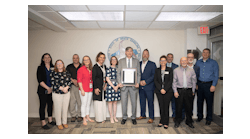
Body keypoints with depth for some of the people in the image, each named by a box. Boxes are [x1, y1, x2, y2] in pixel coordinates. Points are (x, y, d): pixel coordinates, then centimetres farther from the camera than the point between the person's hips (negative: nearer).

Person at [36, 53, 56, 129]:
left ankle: (50, 120, 26)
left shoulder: (53, 67, 7)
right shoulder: (40, 68, -2)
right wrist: (48, 88, -12)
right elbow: (40, 80, -9)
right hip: (43, 90, -3)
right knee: (43, 105, 2)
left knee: (50, 104, 11)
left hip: (51, 90, 4)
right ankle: (43, 122, 11)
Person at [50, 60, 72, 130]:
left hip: (66, 93, 3)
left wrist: (66, 88, -16)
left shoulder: (67, 73, 8)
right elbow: (53, 83, -9)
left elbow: (70, 81, 2)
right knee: (58, 109, 3)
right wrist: (62, 89, -16)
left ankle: (64, 122, 23)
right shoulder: (53, 73, -1)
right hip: (57, 94, -2)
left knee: (65, 108, 8)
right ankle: (59, 123, 19)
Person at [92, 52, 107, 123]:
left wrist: (106, 84, 1)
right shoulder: (95, 67, -9)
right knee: (98, 102, -1)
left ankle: (103, 118, 20)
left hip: (103, 87, 7)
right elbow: (93, 78, -12)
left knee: (103, 102, 10)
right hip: (98, 87, -7)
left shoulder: (104, 66, 11)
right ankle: (99, 118, 10)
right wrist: (96, 88, -15)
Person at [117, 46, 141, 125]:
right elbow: (118, 73, 4)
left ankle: (133, 118, 23)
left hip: (133, 85, 0)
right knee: (124, 103, 6)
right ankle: (124, 117, 23)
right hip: (124, 85, 0)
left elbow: (138, 73, 5)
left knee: (134, 102, 7)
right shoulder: (121, 61, 6)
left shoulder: (136, 61, 6)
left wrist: (138, 83, -8)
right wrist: (119, 82, -9)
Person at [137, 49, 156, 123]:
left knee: (150, 102, 1)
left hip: (149, 87, -4)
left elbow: (154, 75, -6)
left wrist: (146, 81, -14)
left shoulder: (152, 64, 0)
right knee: (142, 102, 13)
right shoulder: (139, 64, 11)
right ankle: (143, 115, 28)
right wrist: (140, 81, -8)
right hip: (141, 87, 4)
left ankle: (151, 117, 13)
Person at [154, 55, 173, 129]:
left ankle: (165, 123, 11)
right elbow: (155, 80, 3)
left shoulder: (170, 70, 5)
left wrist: (165, 89, -11)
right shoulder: (157, 70, 10)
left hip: (168, 91, -1)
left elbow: (170, 81, -2)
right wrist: (160, 89, -8)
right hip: (159, 91, 1)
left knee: (166, 106, 0)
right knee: (161, 106, 3)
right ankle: (162, 121, 17)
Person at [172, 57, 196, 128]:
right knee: (178, 107, 4)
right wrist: (175, 91, -5)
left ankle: (189, 122, 25)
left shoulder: (191, 70, 7)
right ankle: (177, 121, 20)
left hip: (188, 91, 1)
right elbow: (174, 82, 2)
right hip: (179, 91, -1)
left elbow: (194, 81, 10)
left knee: (189, 107, 7)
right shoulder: (176, 70, 3)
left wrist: (193, 91, 8)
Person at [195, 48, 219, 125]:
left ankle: (209, 119, 18)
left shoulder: (214, 63, 1)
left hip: (209, 84, -3)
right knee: (199, 101, 9)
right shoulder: (198, 62, 10)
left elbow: (216, 75, -3)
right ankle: (200, 116, 25)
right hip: (199, 84, 3)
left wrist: (213, 85, -11)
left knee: (209, 102, 4)